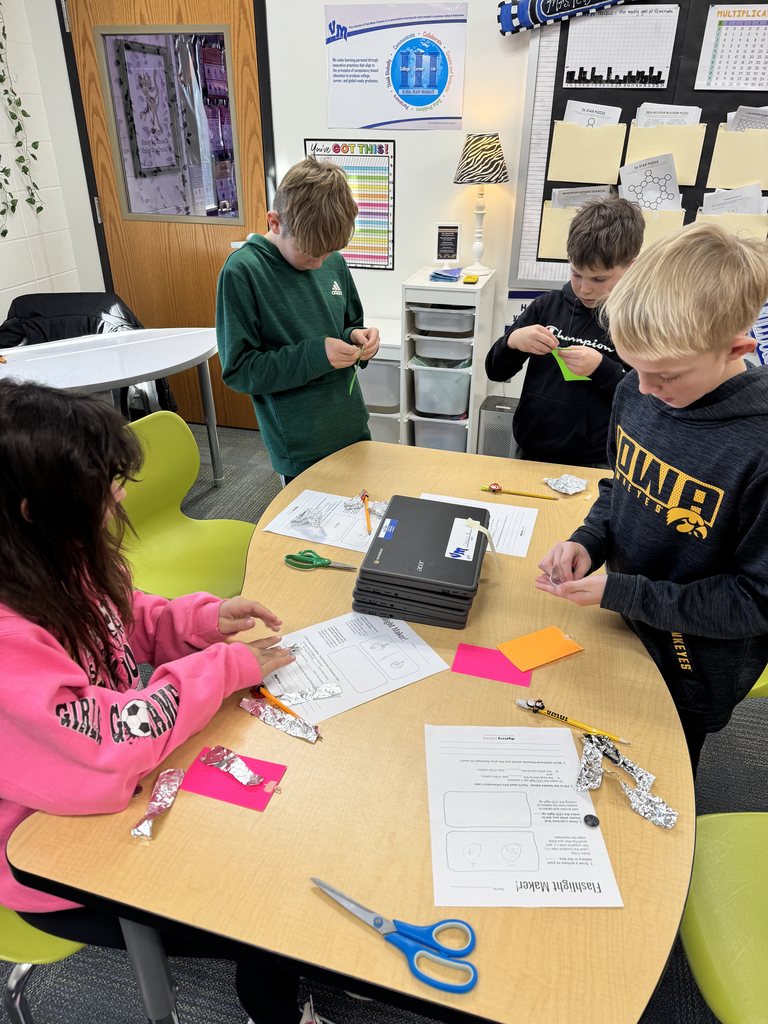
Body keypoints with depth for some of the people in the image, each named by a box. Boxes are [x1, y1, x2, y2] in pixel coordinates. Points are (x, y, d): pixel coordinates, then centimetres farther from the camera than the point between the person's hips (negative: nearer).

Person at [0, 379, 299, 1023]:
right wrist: (225, 668, -25)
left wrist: (199, 619, -11)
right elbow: (103, 750, -36)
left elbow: (121, 624, 8)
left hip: (128, 778, 7)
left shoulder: (56, 562, -10)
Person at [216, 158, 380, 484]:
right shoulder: (242, 272, -15)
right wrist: (314, 356, -24)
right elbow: (237, 369, -15)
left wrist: (357, 339, -8)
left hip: (354, 429, 6)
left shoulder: (334, 262, 1)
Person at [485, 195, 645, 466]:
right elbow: (495, 370, 7)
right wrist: (513, 341, -13)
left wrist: (602, 369, -21)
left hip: (595, 465, -3)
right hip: (530, 454, 3)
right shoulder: (547, 306, 2)